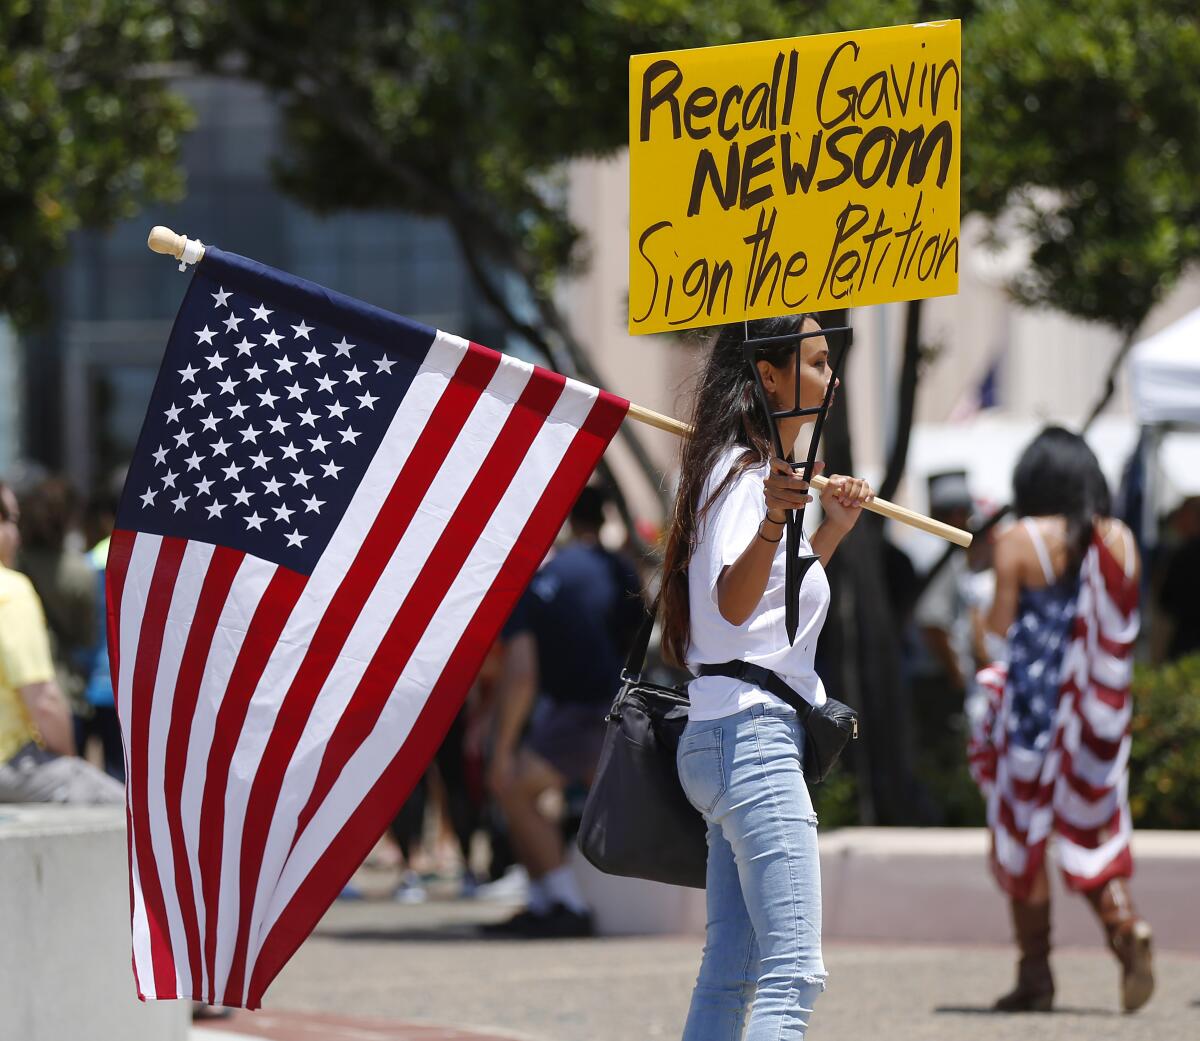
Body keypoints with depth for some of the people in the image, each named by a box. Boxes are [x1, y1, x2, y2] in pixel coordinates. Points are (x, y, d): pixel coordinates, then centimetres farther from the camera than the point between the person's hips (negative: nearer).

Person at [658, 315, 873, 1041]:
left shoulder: (765, 472, 18)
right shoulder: (745, 473, -11)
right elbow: (733, 601, -29)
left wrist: (833, 527, 28)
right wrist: (773, 517, -46)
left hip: (724, 740, 11)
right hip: (755, 733, -11)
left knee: (731, 968, 10)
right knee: (794, 973, -18)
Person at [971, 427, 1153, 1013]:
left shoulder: (1019, 543, -9)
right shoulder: (1119, 542, 3)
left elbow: (1000, 631, -8)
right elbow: (1125, 632, 7)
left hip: (1032, 701, -4)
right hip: (1097, 708, 4)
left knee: (1021, 833, 8)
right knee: (1094, 828, 9)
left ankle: (1035, 970, 7)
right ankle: (1124, 923, -18)